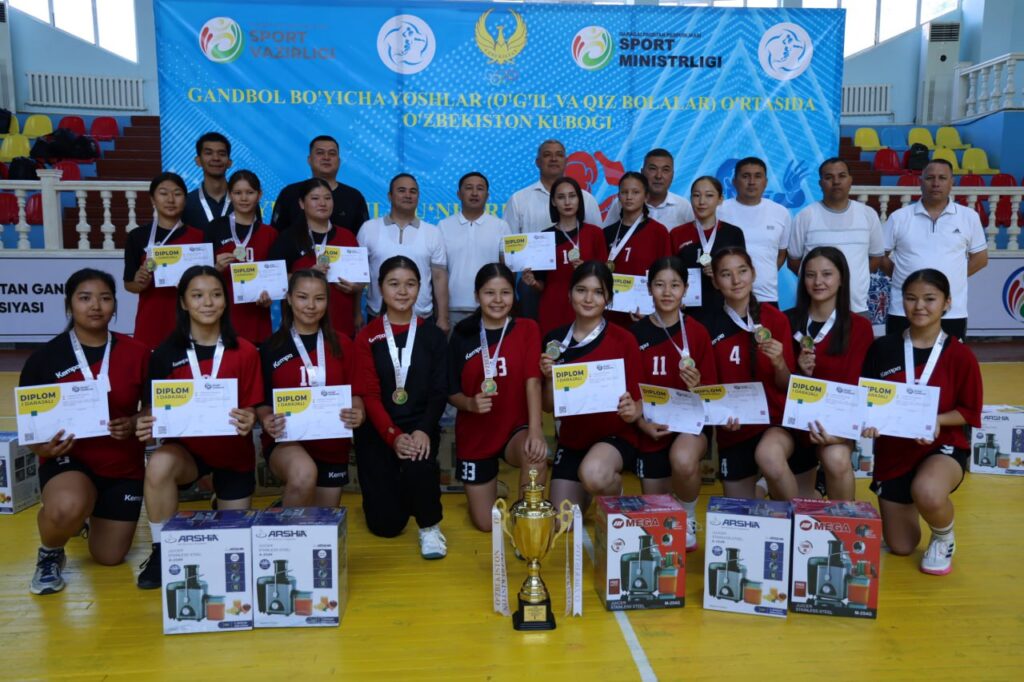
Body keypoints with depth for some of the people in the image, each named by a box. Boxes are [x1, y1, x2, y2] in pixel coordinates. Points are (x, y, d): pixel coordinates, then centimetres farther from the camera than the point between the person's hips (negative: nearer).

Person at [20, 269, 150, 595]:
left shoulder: (136, 353, -7)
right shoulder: (45, 357, -8)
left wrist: (135, 424, -18)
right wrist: (43, 448, -24)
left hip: (123, 464, 2)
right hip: (68, 458, -2)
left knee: (109, 558, 8)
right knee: (67, 508, -38)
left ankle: (92, 514, 45)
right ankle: (49, 554, 1)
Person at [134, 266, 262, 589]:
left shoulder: (245, 352, -9)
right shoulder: (166, 353, -7)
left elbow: (251, 408, -6)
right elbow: (152, 408, -3)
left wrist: (248, 420, -30)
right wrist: (146, 423, -26)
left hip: (233, 451, 1)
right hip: (185, 446, 0)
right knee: (158, 465, -36)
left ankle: (224, 512, 50)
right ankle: (162, 550, -11)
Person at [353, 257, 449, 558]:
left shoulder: (433, 336, 5)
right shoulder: (367, 337, 1)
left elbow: (439, 392, -1)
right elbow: (369, 395, -7)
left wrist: (423, 431, -19)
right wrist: (394, 436, -21)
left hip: (420, 427, 0)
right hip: (378, 431, 0)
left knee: (418, 466, -35)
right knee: (386, 524, -4)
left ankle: (429, 526, -4)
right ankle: (393, 491, 33)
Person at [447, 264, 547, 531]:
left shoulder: (527, 329, -6)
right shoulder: (462, 336, -4)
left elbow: (532, 380, -18)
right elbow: (452, 392, 0)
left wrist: (535, 430, -31)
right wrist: (470, 403, -23)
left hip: (516, 427, -1)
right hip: (475, 435, 2)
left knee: (536, 456, -38)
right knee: (486, 523, 7)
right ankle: (487, 490, 42)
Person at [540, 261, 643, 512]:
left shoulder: (623, 340, -10)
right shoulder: (555, 340, 0)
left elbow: (638, 399, -5)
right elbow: (548, 406, 4)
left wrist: (633, 412, -27)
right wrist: (549, 378, -15)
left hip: (615, 435, -4)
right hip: (571, 440, 4)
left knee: (592, 474, -37)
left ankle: (616, 495, 0)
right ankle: (584, 495, 38)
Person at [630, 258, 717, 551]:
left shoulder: (697, 332, -6)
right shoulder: (636, 333, -4)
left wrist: (697, 386, -23)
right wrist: (642, 422, -14)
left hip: (692, 420, -2)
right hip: (652, 429, 2)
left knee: (683, 460, -37)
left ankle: (688, 517, -3)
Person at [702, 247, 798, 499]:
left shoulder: (775, 318, -4)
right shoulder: (709, 325, -4)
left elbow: (786, 386, -1)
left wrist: (779, 363, -21)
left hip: (776, 417, -2)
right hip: (733, 429, 2)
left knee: (769, 456, -36)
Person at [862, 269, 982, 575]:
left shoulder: (960, 355, -10)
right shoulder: (882, 348, -7)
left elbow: (969, 411, -5)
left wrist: (937, 420, -23)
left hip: (944, 445, -2)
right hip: (893, 450, 2)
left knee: (927, 493, -39)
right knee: (900, 547, 8)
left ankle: (944, 539, -1)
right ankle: (905, 505, 45)